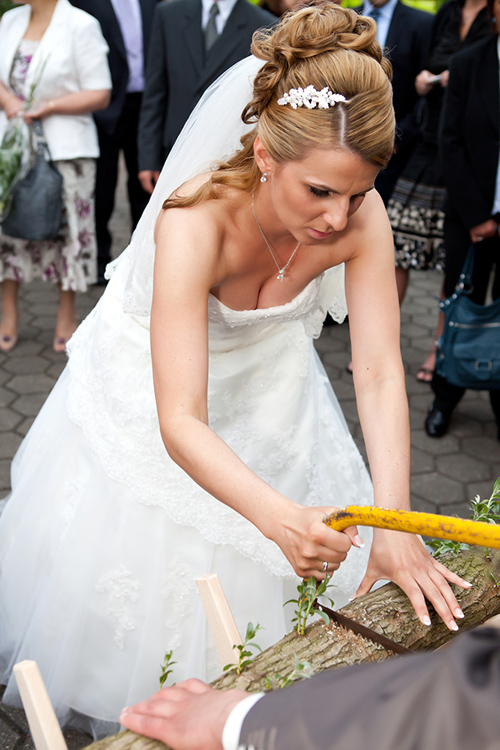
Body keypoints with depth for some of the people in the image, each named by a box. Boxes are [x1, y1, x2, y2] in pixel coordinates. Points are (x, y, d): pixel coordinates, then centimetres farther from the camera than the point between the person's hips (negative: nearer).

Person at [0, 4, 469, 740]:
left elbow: (379, 374, -29)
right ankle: (119, 696, 43)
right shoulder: (196, 223, -40)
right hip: (152, 382, -3)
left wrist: (393, 527, -40)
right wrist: (279, 517, -58)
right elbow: (180, 422, -43)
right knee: (135, 549, 10)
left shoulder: (361, 215, -29)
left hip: (264, 377, 4)